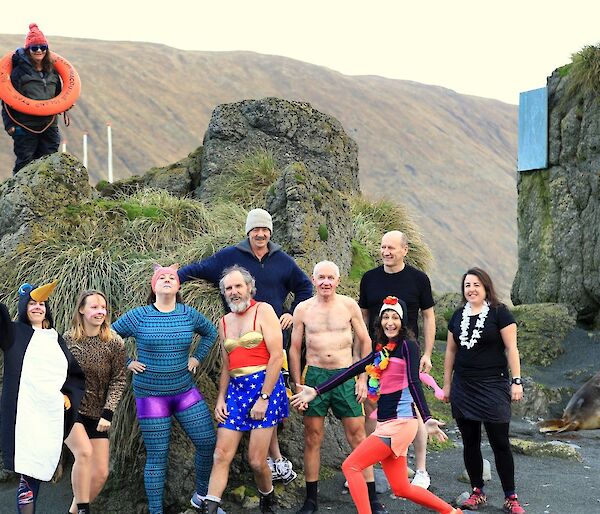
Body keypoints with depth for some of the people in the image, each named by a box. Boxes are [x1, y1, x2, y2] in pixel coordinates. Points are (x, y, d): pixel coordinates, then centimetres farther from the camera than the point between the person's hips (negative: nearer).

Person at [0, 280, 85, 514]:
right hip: (25, 413, -4)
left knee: (40, 470, 6)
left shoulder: (56, 339, 20)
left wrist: (68, 396, 7)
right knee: (30, 471, -12)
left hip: (53, 414, 4)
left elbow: (77, 376, 23)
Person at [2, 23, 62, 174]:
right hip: (25, 127, -5)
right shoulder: (19, 71, -2)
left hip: (49, 126, 5)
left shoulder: (52, 72, 14)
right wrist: (9, 124, -11)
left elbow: (59, 96, 25)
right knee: (24, 164, -3)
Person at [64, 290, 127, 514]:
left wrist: (107, 413, -12)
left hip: (96, 414, 3)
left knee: (100, 473, 0)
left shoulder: (114, 343, -5)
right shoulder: (67, 340, -5)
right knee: (84, 451, -29)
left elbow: (118, 380, -4)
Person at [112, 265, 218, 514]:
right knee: (157, 455, 0)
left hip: (185, 391, 3)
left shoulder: (189, 314, 1)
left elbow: (210, 333, 18)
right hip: (150, 395, -3)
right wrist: (128, 363, -2)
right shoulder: (139, 316, -7)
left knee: (208, 443, 1)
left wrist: (197, 358, 9)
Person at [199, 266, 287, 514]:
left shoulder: (263, 311, -4)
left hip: (265, 385, -6)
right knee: (221, 456, -2)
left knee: (256, 460, -4)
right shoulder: (224, 322, 15)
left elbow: (276, 356, -10)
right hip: (236, 389, 6)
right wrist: (221, 398, 8)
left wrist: (264, 398, -14)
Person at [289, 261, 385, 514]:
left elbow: (365, 342, 7)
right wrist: (297, 384, 2)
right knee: (312, 439, 5)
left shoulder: (349, 305, 1)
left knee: (358, 437, 1)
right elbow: (295, 348, 7)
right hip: (314, 376, 1)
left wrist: (363, 378, 1)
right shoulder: (303, 309, 2)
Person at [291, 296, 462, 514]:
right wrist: (316, 391, 13)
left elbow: (414, 383, -17)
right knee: (402, 489, 10)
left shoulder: (407, 345, -5)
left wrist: (426, 419, -27)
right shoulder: (381, 352, 16)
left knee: (351, 466, -10)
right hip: (386, 423, 8)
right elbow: (351, 371, 16)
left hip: (400, 422, -8)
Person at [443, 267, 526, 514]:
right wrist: (447, 383, 14)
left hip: (493, 385, -5)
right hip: (463, 387, 5)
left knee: (500, 443, -3)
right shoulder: (458, 316, 10)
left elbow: (511, 348, -6)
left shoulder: (499, 312, -4)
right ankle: (477, 493, 18)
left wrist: (516, 381, -11)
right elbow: (451, 351, 15)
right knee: (470, 443, 8)